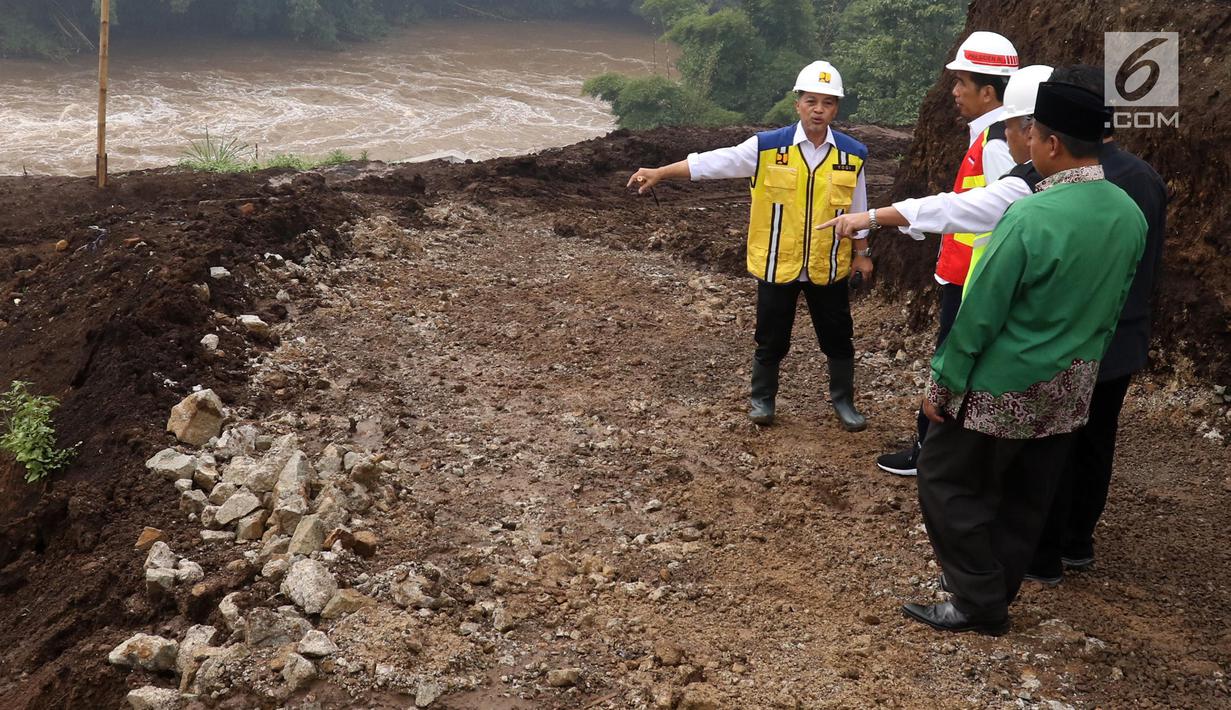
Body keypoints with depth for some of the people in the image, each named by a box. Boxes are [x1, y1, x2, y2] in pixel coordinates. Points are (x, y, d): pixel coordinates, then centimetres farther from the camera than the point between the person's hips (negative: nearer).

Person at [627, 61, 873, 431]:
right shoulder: (768, 147, -11)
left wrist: (861, 252, 10)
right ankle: (762, 399, 33)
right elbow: (713, 162, -15)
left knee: (838, 339, 13)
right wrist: (659, 172, -22)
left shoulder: (852, 153, -3)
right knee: (771, 340, 13)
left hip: (828, 268, 2)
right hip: (776, 265, -1)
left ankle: (844, 401, 32)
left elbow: (857, 209, 7)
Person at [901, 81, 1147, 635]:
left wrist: (942, 383, -9)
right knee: (1026, 498, 18)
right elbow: (1114, 305, 10)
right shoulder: (1130, 215, -2)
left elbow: (980, 313, -19)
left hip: (1003, 385, -7)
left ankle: (979, 605, 14)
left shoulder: (1031, 217, -25)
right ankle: (995, 593, 33)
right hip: (1069, 388, 8)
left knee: (947, 483, 8)